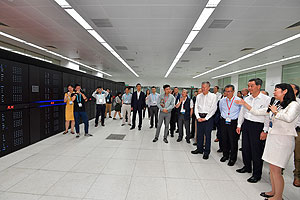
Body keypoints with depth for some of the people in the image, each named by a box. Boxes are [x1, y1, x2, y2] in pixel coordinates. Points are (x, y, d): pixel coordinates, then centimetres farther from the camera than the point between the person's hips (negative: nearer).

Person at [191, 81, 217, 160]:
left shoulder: (213, 96, -3)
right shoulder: (199, 96, 9)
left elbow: (213, 109, -8)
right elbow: (196, 107, 8)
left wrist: (205, 118, -13)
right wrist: (198, 117, -6)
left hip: (208, 117, -4)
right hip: (199, 117, 4)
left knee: (207, 135, 3)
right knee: (199, 134, 11)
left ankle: (206, 152, 16)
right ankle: (199, 149, 27)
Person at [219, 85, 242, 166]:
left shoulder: (238, 100, -9)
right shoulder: (222, 101, 4)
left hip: (234, 122, -4)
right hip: (223, 122, 4)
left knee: (233, 141, 3)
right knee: (224, 140, 12)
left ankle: (233, 158, 21)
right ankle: (225, 155, 31)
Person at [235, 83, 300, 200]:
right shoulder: (274, 106, 13)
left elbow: (288, 118, -26)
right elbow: (256, 112, 14)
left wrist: (276, 111, -11)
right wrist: (244, 104, 10)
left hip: (284, 139, -7)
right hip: (272, 137, 7)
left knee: (276, 170, -2)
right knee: (272, 167, 14)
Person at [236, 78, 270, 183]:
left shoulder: (266, 99, -8)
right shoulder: (247, 99, 9)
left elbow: (268, 116, -10)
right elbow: (242, 112, 14)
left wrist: (265, 131, -13)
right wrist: (239, 125, 12)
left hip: (258, 126, -5)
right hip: (246, 124, 6)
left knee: (257, 151, 3)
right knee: (245, 148, 14)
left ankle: (257, 174, 19)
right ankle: (247, 167, 35)